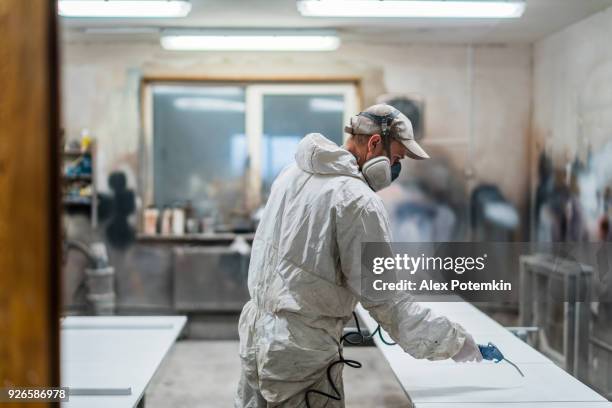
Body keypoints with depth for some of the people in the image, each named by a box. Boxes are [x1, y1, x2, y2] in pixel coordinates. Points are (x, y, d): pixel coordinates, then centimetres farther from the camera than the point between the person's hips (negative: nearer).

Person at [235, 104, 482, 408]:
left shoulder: (292, 172, 7)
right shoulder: (358, 200, -18)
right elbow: (385, 300, -19)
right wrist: (456, 342, -11)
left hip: (254, 336, 8)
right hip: (301, 356, -8)